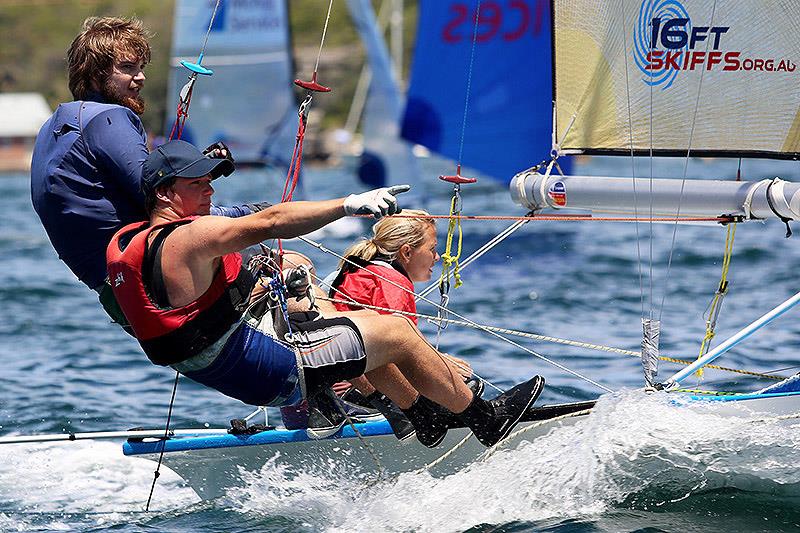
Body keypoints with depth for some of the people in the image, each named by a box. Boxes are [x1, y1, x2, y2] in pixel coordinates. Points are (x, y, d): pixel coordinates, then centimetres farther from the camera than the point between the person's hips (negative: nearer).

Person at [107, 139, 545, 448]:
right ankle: (487, 420, 18)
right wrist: (351, 204, -37)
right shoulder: (187, 239, -27)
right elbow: (270, 222, -35)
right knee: (397, 332, -1)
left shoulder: (123, 242, 1)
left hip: (215, 371, 10)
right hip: (267, 370, -10)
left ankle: (419, 415, 40)